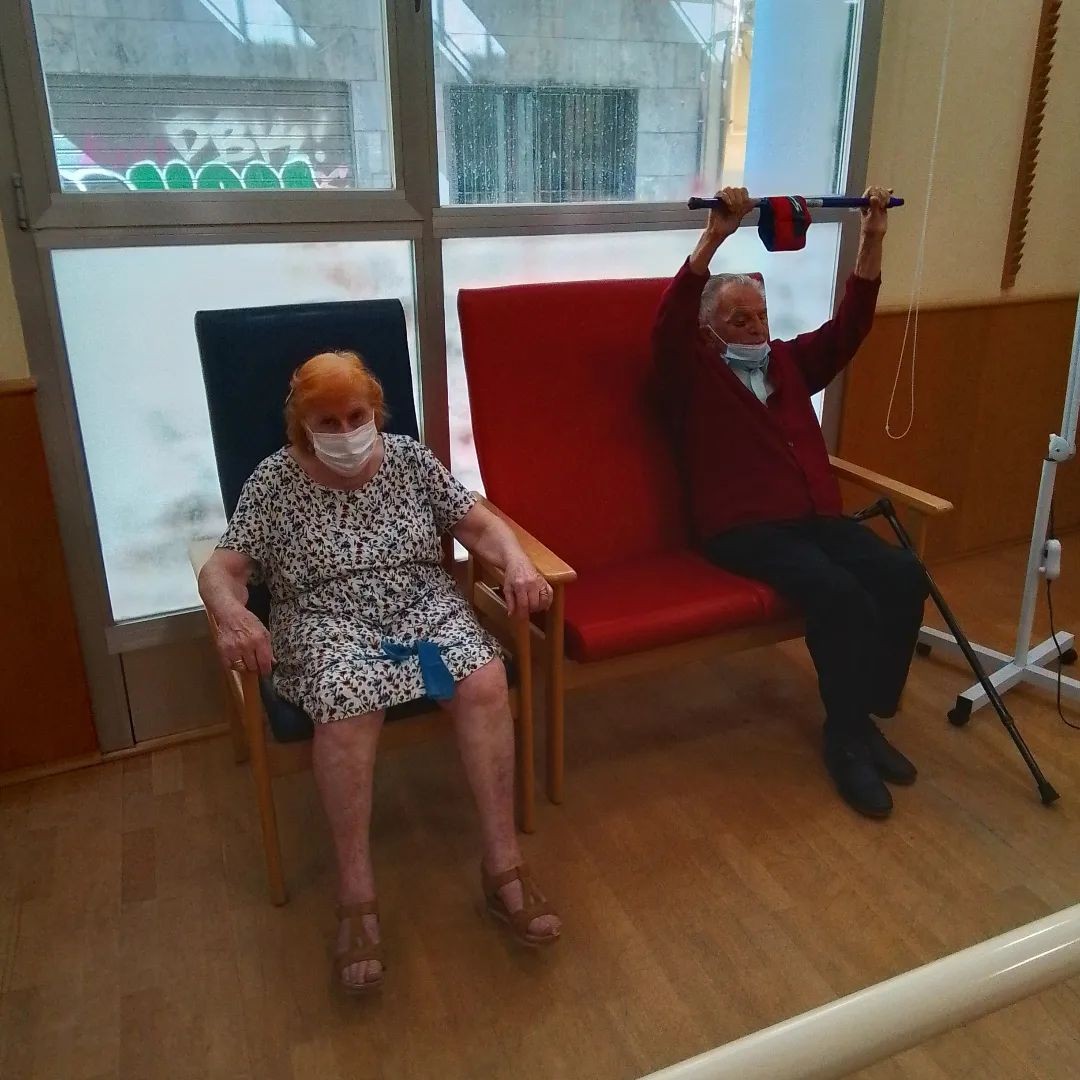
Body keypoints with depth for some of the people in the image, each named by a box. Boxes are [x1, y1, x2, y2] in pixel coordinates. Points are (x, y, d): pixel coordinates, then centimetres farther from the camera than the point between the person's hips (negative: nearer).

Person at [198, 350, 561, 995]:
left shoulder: (411, 458, 6)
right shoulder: (274, 483, 0)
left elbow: (479, 524, 7)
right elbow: (222, 570, -5)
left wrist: (518, 562, -15)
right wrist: (233, 614, -28)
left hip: (425, 608, 2)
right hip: (329, 626, -2)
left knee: (485, 680, -28)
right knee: (347, 704, -35)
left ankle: (503, 866, -20)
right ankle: (357, 898, -23)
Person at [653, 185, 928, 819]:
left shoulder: (790, 362, 23)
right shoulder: (693, 373, 5)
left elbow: (850, 325, 16)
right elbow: (670, 321, -13)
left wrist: (873, 241, 5)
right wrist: (714, 237, -24)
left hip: (818, 517, 6)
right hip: (742, 529, -6)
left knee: (903, 574, -19)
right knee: (837, 592, -30)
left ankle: (870, 710, -2)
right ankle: (846, 735, -11)